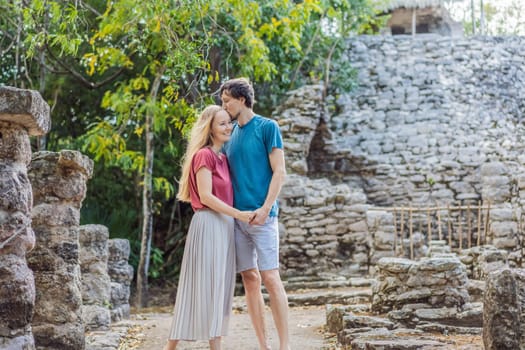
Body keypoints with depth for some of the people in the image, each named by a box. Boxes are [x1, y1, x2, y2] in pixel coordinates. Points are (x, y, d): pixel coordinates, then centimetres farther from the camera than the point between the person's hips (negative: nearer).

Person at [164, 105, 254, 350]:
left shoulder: (223, 158, 17)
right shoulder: (204, 155, -9)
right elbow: (205, 196, -16)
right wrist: (238, 214, -18)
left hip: (224, 225, 8)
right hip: (208, 224, -8)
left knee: (220, 285, 6)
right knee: (205, 284, -7)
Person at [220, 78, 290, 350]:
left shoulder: (267, 127, -1)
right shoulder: (230, 136, 16)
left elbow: (279, 172, -6)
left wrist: (266, 208, -16)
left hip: (260, 215, -6)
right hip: (236, 215, 6)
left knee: (270, 278, -9)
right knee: (250, 279, 5)